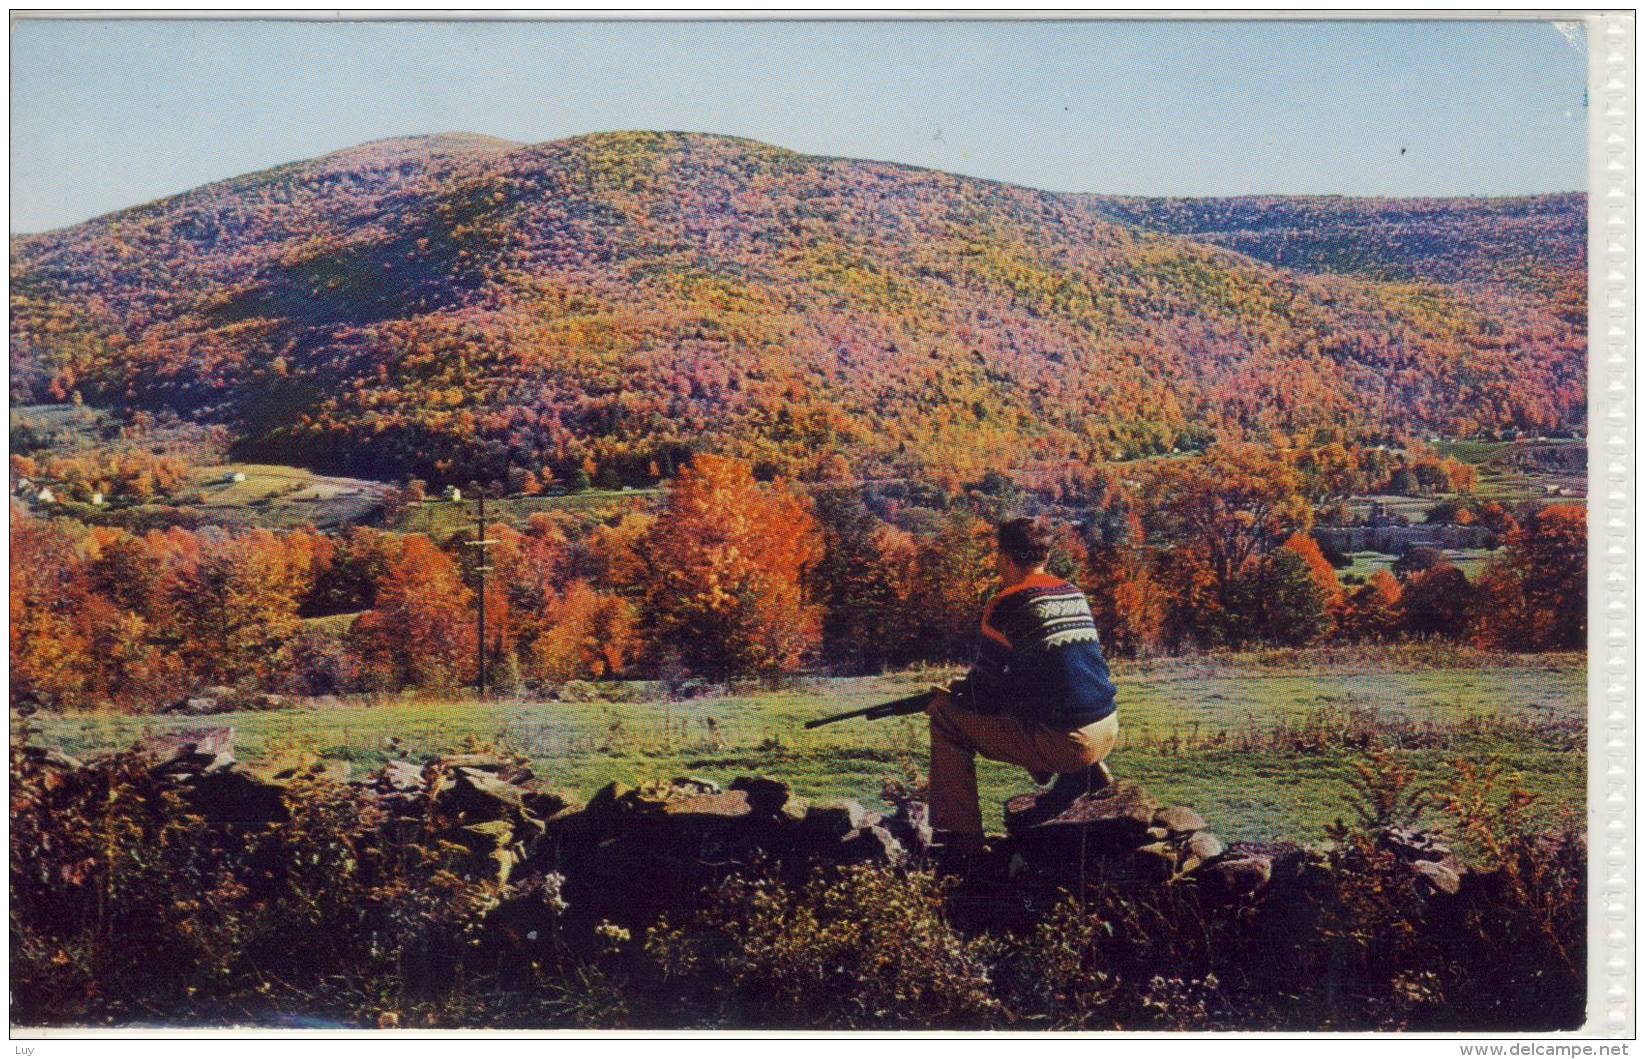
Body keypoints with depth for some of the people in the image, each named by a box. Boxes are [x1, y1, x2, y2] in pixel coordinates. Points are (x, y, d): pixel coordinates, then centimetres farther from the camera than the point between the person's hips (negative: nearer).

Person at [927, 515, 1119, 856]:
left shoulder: (1007, 606, -8)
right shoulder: (1074, 594, 13)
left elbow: (983, 690, -1)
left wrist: (948, 698, 21)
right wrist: (968, 687, 29)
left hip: (1064, 742, -8)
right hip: (1108, 731, 8)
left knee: (947, 718, 3)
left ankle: (961, 834, 5)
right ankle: (1083, 773, 16)